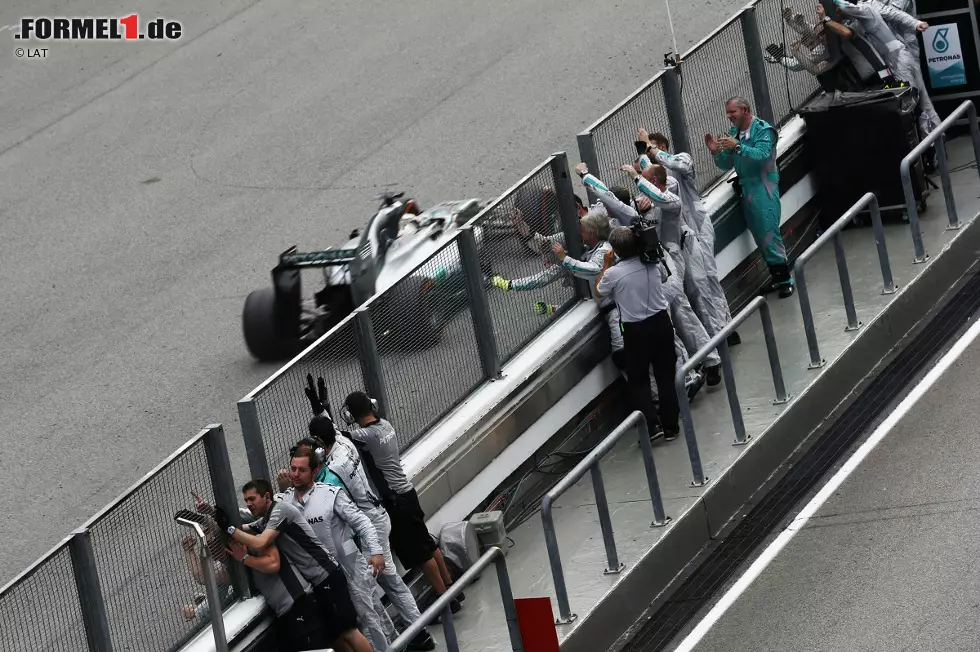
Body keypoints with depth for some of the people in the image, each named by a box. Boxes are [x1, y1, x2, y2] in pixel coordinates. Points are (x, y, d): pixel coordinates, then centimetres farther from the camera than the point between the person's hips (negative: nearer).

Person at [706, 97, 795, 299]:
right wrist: (716, 152, -5)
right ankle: (777, 277, 19)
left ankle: (785, 280, -5)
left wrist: (737, 147, -30)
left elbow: (762, 155, -23)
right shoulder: (733, 132, 12)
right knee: (760, 237, 10)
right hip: (746, 189, 7)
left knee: (769, 233, -11)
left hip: (763, 187, -7)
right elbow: (726, 165, 13)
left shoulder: (763, 130, -8)